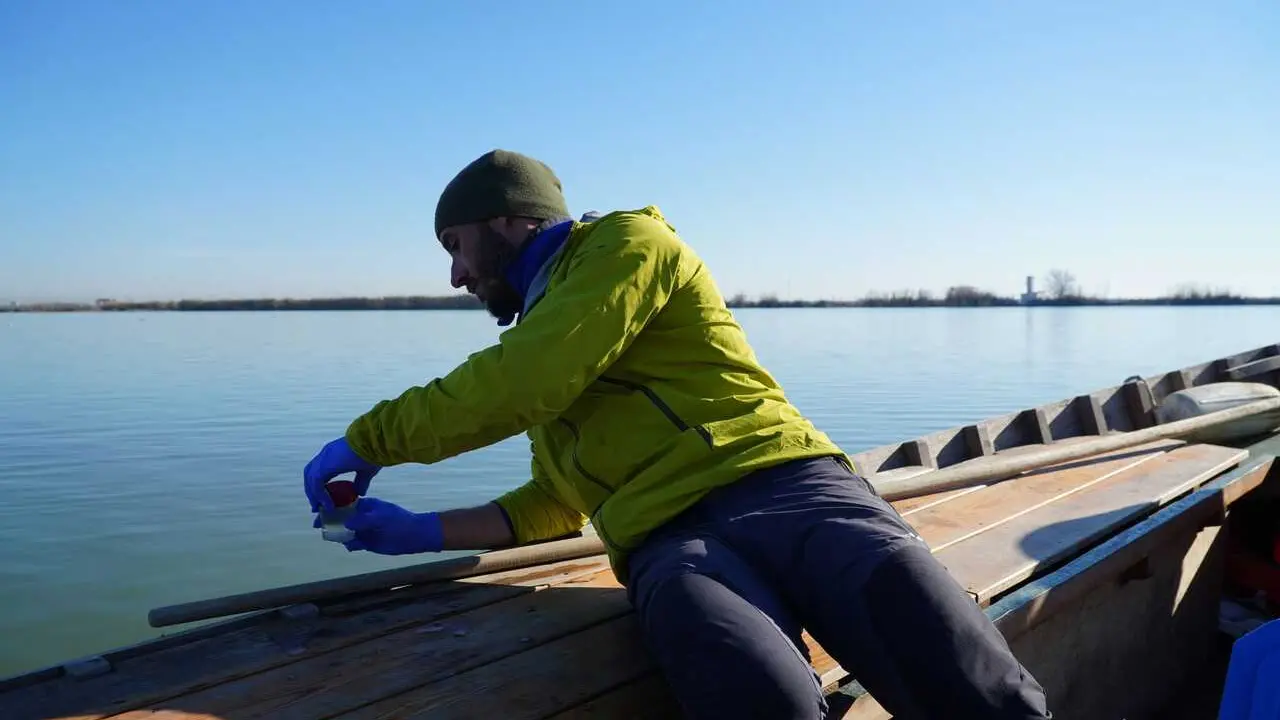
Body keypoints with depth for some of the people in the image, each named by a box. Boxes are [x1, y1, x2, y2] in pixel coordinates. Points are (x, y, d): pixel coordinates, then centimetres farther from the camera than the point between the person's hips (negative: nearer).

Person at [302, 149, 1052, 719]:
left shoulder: (628, 240, 8)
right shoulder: (536, 330, 31)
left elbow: (519, 384, -7)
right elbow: (553, 505, 37)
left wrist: (366, 438, 4)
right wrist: (422, 530, 28)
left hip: (784, 487, -4)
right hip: (669, 541, 4)